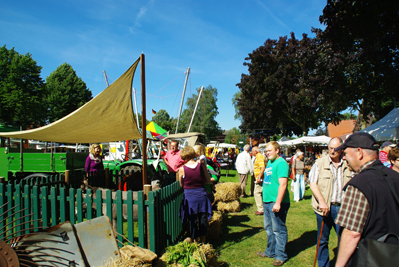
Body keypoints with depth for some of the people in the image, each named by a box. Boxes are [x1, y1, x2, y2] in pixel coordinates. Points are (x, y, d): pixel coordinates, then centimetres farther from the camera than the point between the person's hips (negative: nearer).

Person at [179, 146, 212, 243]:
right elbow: (208, 180, 1)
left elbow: (181, 184, 2)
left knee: (192, 218, 12)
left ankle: (194, 238, 25)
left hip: (189, 196, -1)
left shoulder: (182, 169, -11)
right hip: (201, 194, 1)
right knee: (203, 217, 14)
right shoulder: (201, 165, -7)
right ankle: (202, 237, 25)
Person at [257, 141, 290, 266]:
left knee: (278, 230, 1)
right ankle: (270, 251, 32)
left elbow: (283, 184, -21)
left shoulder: (281, 163, -15)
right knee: (269, 228, 18)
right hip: (267, 201, 9)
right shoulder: (269, 162, 15)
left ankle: (281, 256, 15)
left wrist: (278, 203, -25)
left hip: (277, 203, -9)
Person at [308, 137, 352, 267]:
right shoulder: (320, 163, -2)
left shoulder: (347, 165, 7)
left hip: (342, 207, 2)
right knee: (323, 240, 10)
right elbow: (313, 183, -7)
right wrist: (321, 201, -16)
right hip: (324, 207, -2)